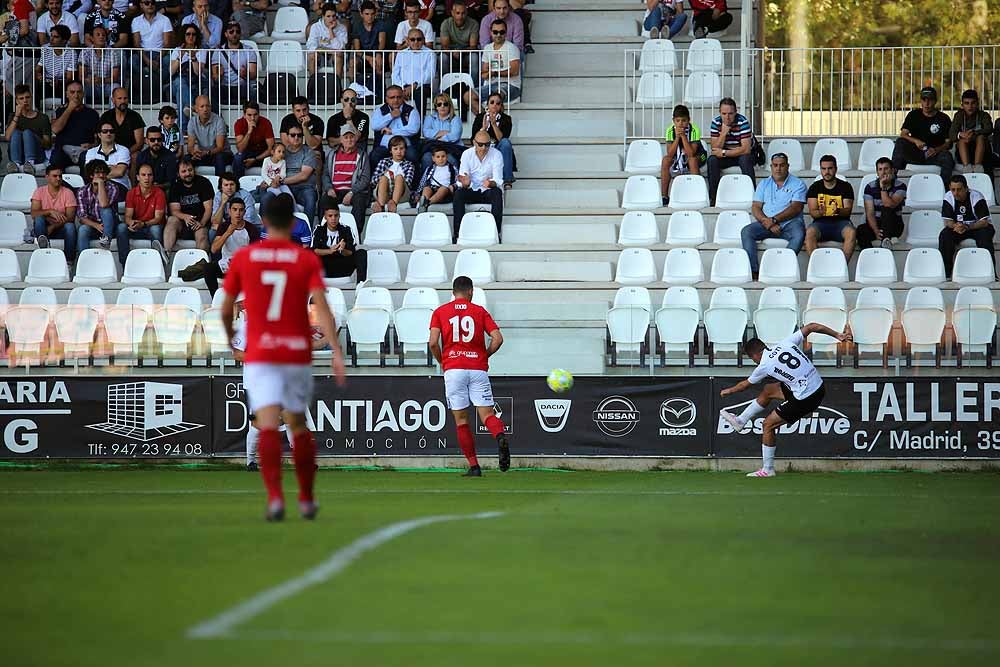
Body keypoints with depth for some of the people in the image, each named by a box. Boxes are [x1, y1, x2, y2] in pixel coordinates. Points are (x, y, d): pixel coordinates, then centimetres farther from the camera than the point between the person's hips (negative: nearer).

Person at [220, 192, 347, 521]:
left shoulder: (242, 258, 2)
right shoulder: (307, 260, 0)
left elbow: (226, 310, 10)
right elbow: (322, 308, -12)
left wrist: (231, 339, 30)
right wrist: (336, 352, -16)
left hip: (259, 356, -1)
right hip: (298, 354, 1)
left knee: (268, 426, -10)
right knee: (298, 425, 17)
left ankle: (275, 497, -27)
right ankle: (307, 500, 22)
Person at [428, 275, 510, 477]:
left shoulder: (440, 312, 7)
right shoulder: (480, 311, 9)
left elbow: (433, 342, -5)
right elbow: (497, 339, -2)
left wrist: (441, 362, 12)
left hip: (453, 369, 0)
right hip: (478, 369, 0)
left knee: (461, 420, 6)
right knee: (487, 414, -1)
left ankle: (474, 466, 2)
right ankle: (500, 437, -34)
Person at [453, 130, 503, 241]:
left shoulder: (496, 155, -9)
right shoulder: (467, 154, -5)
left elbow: (498, 181, -16)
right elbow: (462, 181, -11)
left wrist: (491, 183, -41)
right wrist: (465, 183, -37)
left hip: (488, 191, -1)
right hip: (472, 191, 1)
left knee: (497, 193, -34)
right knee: (458, 193, -29)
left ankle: (495, 231, -33)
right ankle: (457, 233, -29)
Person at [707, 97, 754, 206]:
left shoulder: (742, 122, -21)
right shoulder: (716, 122, -11)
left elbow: (746, 149, -27)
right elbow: (715, 149, -15)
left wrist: (724, 153, -27)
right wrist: (723, 133, -30)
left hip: (744, 155, -3)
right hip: (725, 157, 3)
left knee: (745, 159, -35)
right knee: (712, 160, -25)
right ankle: (713, 197, -20)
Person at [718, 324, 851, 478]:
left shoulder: (764, 366, -10)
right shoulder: (786, 343, 2)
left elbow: (745, 385, 8)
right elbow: (811, 327, 1)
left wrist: (728, 391, 28)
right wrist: (838, 335, 7)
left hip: (805, 400, -8)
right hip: (819, 387, 8)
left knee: (768, 424, 6)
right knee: (768, 390, 22)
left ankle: (767, 469, 13)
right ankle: (740, 421, 39)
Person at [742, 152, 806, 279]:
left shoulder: (797, 184, 7)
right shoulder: (764, 184, 18)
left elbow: (796, 208, -6)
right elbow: (756, 208, 9)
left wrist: (774, 220, -16)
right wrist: (766, 222, -11)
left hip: (789, 222, -3)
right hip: (766, 224, 3)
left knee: (799, 233, -36)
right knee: (746, 231, -24)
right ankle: (753, 272, -33)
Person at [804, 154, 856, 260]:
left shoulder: (846, 187, 8)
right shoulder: (815, 187, 10)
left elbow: (848, 211, -1)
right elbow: (812, 211, 1)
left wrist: (839, 211, -25)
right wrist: (819, 213, -25)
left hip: (840, 221, 0)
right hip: (821, 222, 0)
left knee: (851, 232, -34)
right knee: (810, 232, -34)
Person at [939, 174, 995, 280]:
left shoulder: (977, 197, -21)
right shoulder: (948, 198, -11)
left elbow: (984, 222, -23)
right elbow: (947, 221, -9)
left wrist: (967, 227, -39)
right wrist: (955, 226, -34)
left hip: (978, 227, -3)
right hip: (958, 227, 3)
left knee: (984, 236, -36)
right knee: (944, 236, -25)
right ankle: (945, 273, -19)